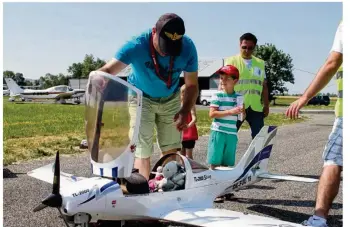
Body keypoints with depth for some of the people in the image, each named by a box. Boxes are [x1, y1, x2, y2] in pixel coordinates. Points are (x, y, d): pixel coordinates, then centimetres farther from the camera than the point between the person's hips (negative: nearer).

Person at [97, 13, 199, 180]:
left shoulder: (188, 48, -24)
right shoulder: (137, 45, -32)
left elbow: (192, 85, -13)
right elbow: (107, 71, -39)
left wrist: (185, 111, -28)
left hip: (171, 100, 3)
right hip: (141, 98, -2)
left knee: (171, 150, 6)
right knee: (142, 151, -10)